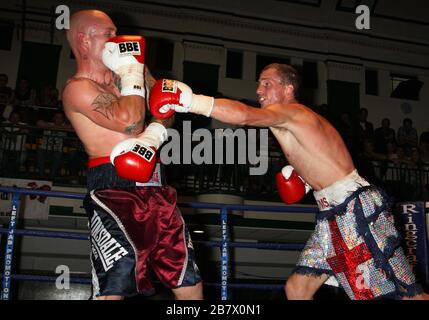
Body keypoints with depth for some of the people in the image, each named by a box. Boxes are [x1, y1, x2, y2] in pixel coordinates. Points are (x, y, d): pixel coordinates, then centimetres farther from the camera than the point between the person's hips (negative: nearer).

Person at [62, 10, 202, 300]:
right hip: (114, 183, -7)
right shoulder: (78, 88, -4)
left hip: (152, 184, 7)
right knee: (121, 268, -23)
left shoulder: (125, 74, 18)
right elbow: (128, 120, -19)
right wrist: (133, 71, -4)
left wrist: (152, 136, -2)